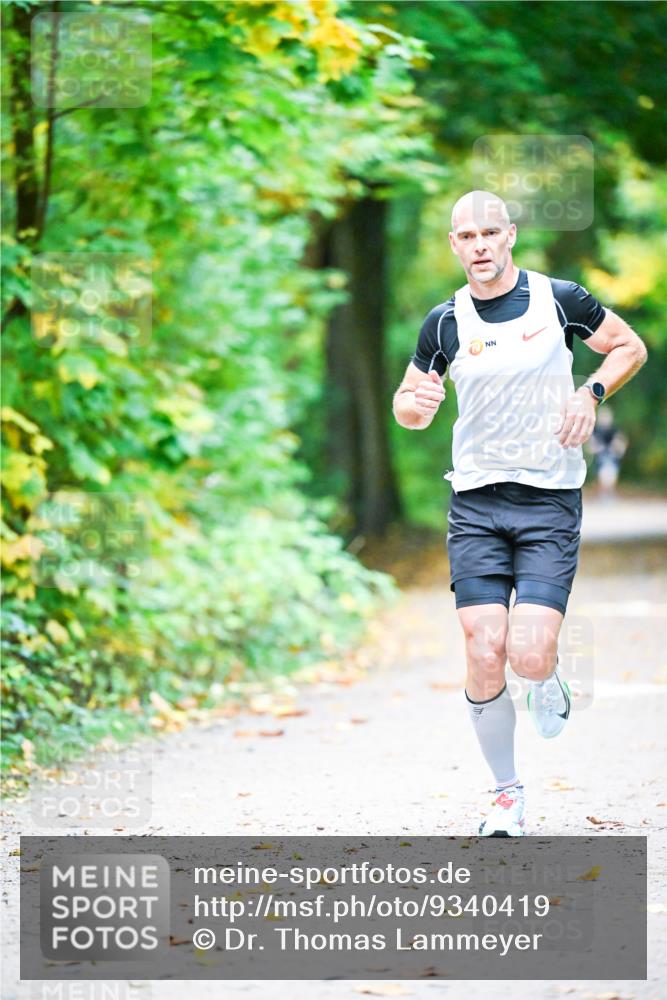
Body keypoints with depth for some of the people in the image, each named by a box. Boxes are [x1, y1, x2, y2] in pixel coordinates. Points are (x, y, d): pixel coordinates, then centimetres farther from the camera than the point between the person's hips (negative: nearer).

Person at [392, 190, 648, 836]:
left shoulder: (558, 299, -2)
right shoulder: (445, 322, 2)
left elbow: (630, 347, 12)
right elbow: (408, 405, 12)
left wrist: (591, 392, -6)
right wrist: (418, 403, -12)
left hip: (551, 502, -1)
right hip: (476, 503, 1)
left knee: (529, 656, -16)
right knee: (484, 657, -8)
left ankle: (548, 681, 23)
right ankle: (506, 794, 11)